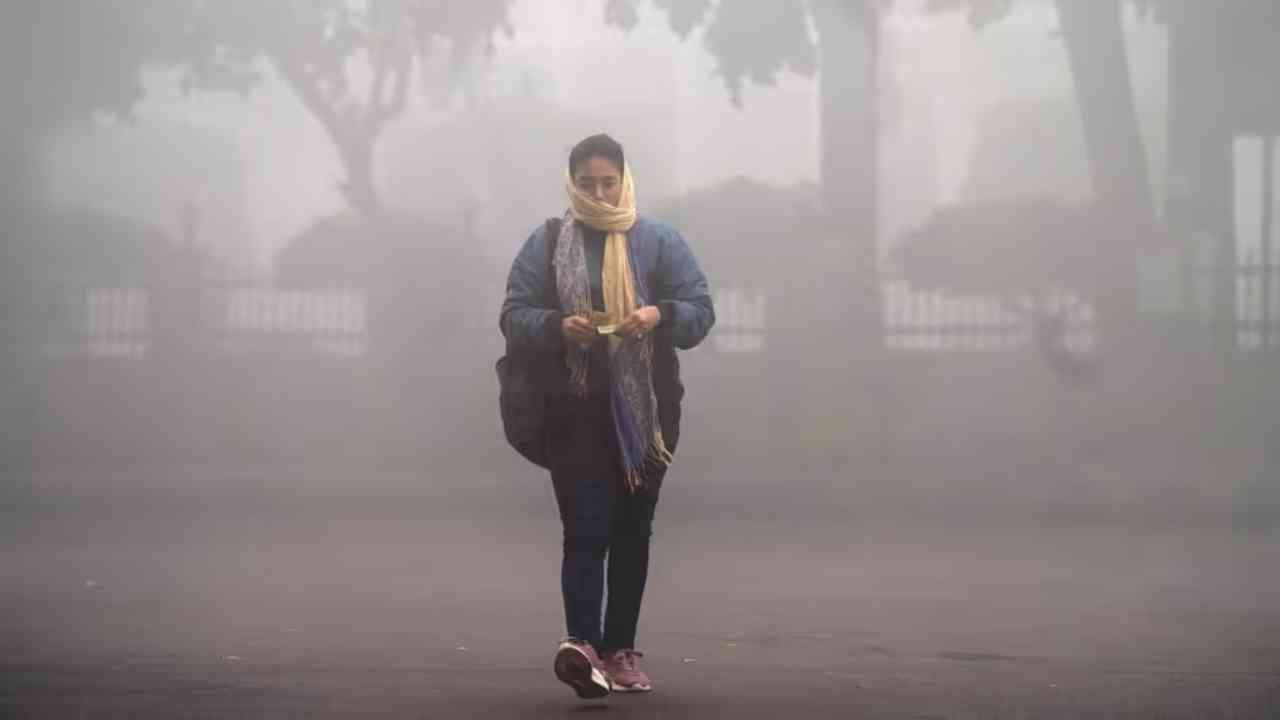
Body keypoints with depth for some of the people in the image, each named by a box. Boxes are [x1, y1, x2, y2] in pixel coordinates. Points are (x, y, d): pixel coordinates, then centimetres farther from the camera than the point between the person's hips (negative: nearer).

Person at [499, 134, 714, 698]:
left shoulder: (658, 242, 6)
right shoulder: (547, 243, 5)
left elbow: (701, 309, 2)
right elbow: (514, 316, 1)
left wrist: (661, 315, -19)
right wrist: (558, 327, -20)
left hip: (647, 411, 2)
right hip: (576, 412, -2)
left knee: (632, 531, 9)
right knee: (586, 530, -14)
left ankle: (620, 651, 18)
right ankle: (583, 642, -25)